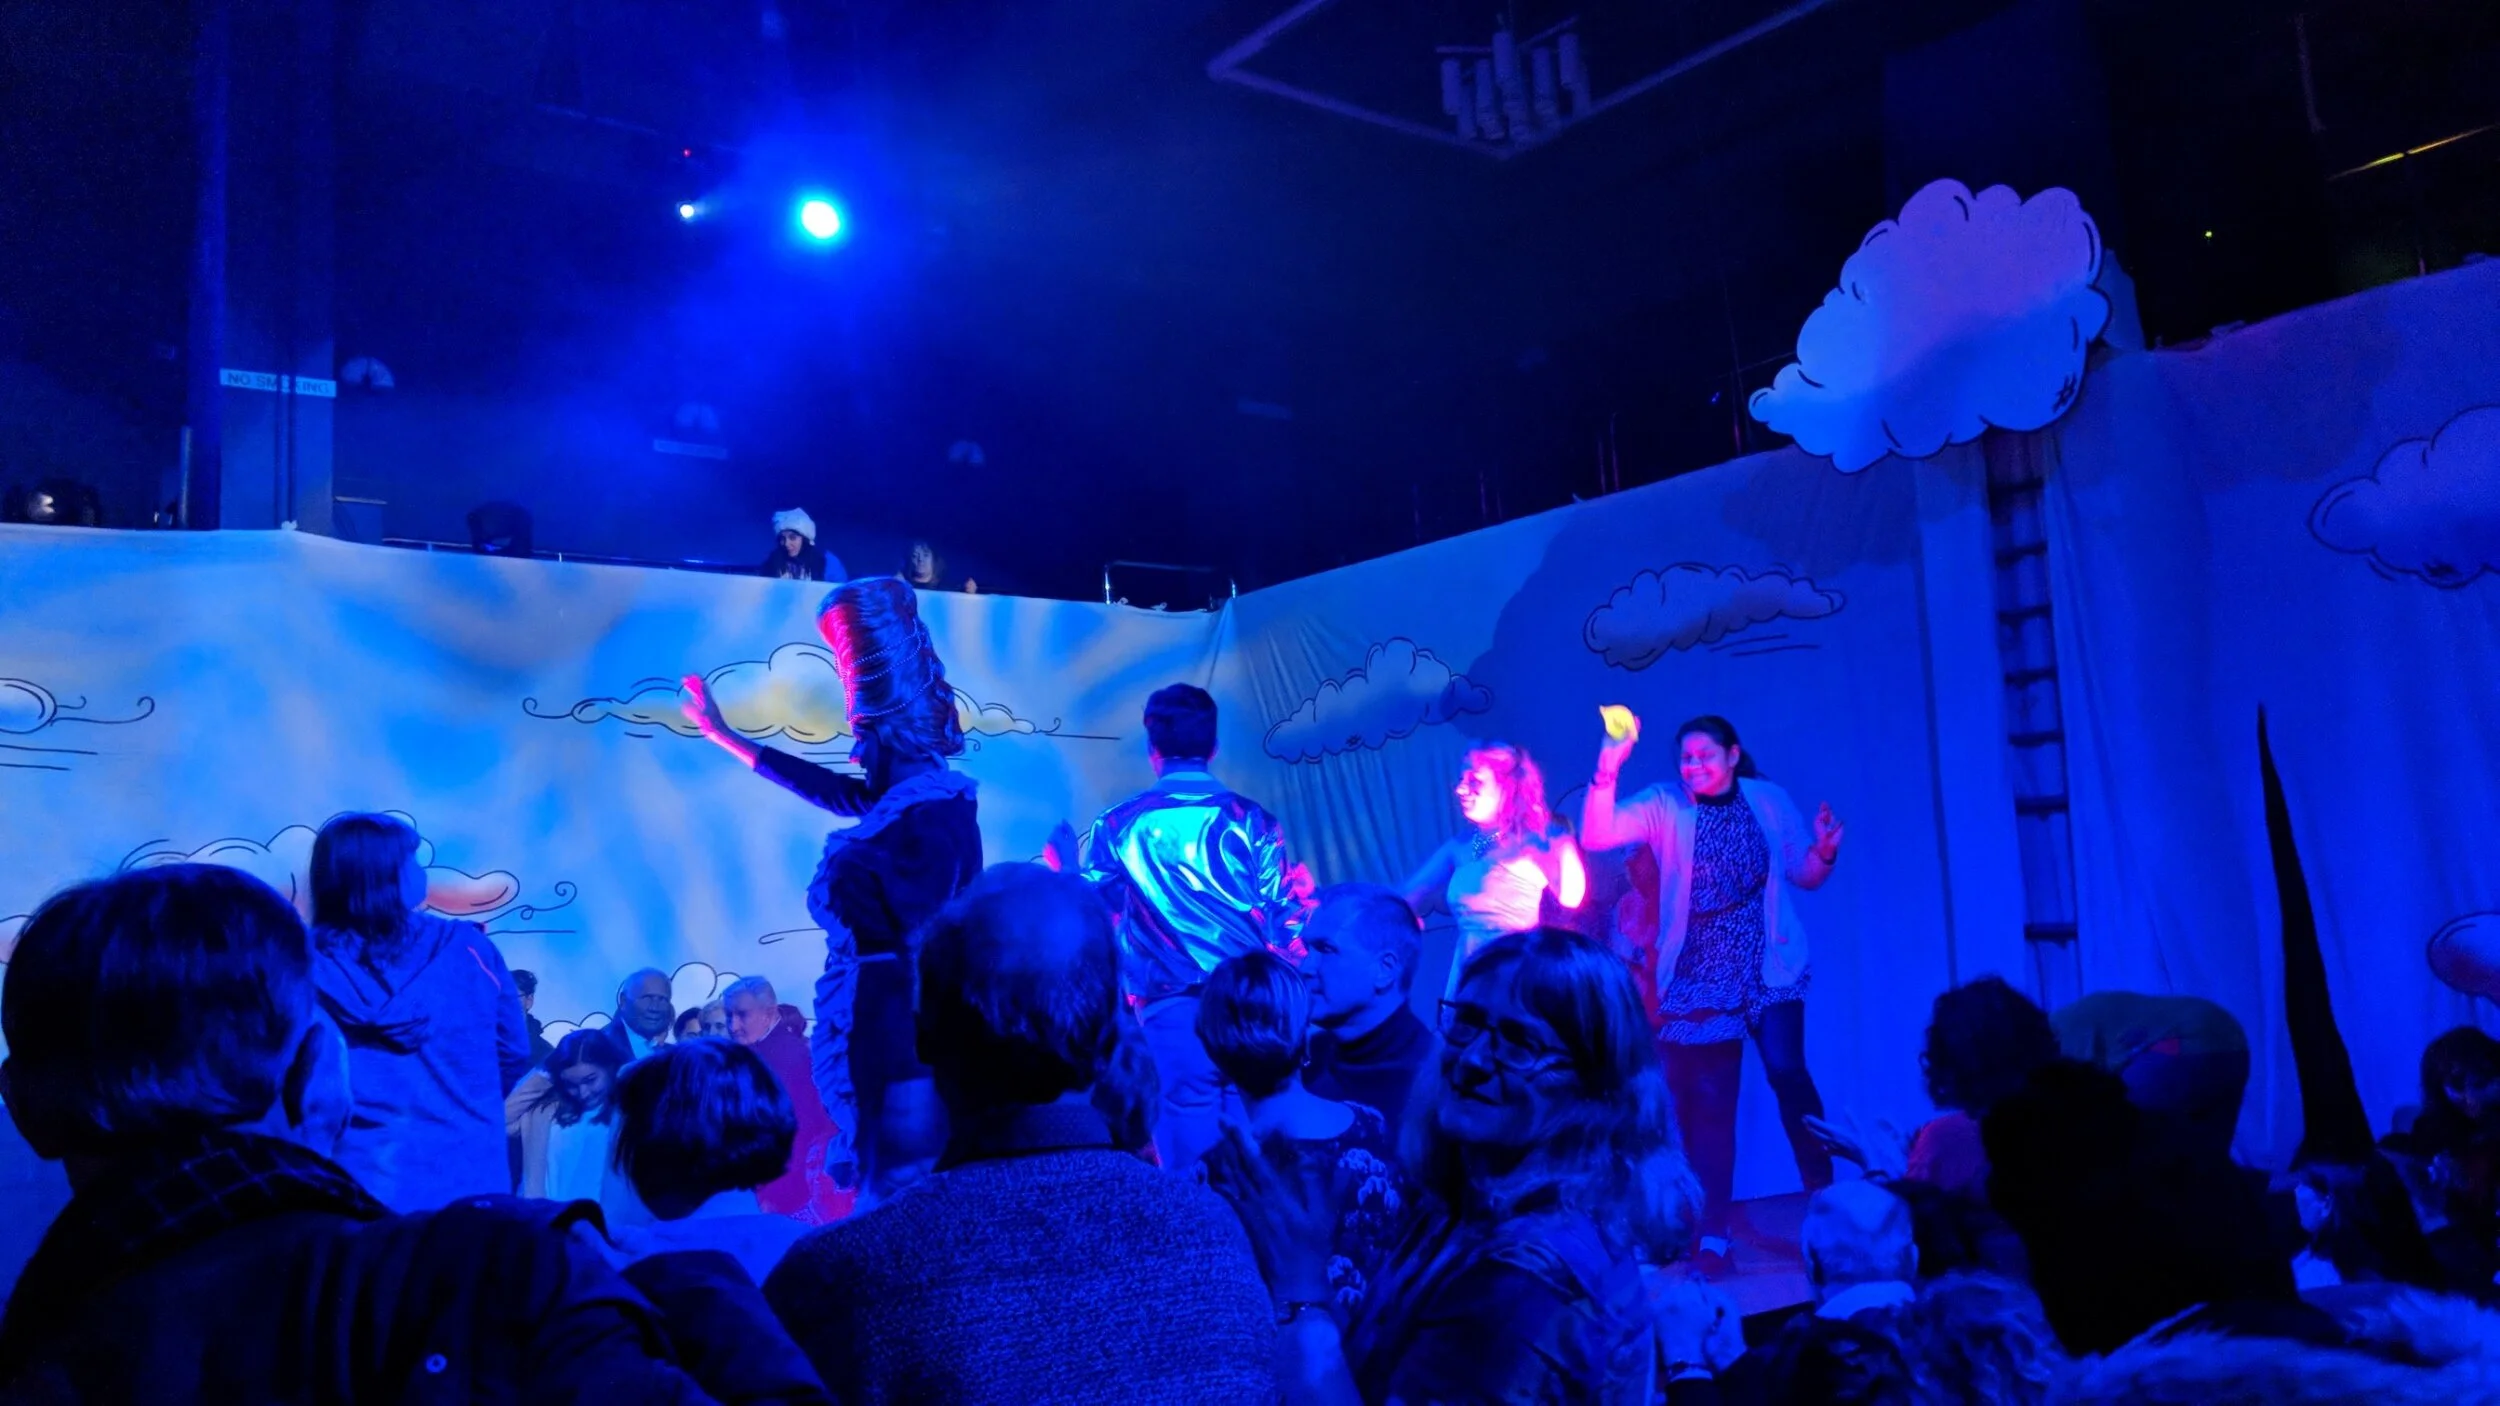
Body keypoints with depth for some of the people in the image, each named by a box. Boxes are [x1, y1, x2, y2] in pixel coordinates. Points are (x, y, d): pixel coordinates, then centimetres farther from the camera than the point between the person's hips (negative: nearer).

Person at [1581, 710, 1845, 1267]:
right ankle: (1714, 1232, 15)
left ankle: (1823, 1194, 1)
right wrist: (1609, 766, -29)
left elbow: (1804, 877, 10)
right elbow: (1595, 836, -17)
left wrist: (1825, 851, -12)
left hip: (1770, 965, 0)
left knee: (1786, 1069, -18)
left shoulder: (1770, 801, 3)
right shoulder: (1663, 806, -3)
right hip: (1699, 975, 0)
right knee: (1709, 1100, 5)